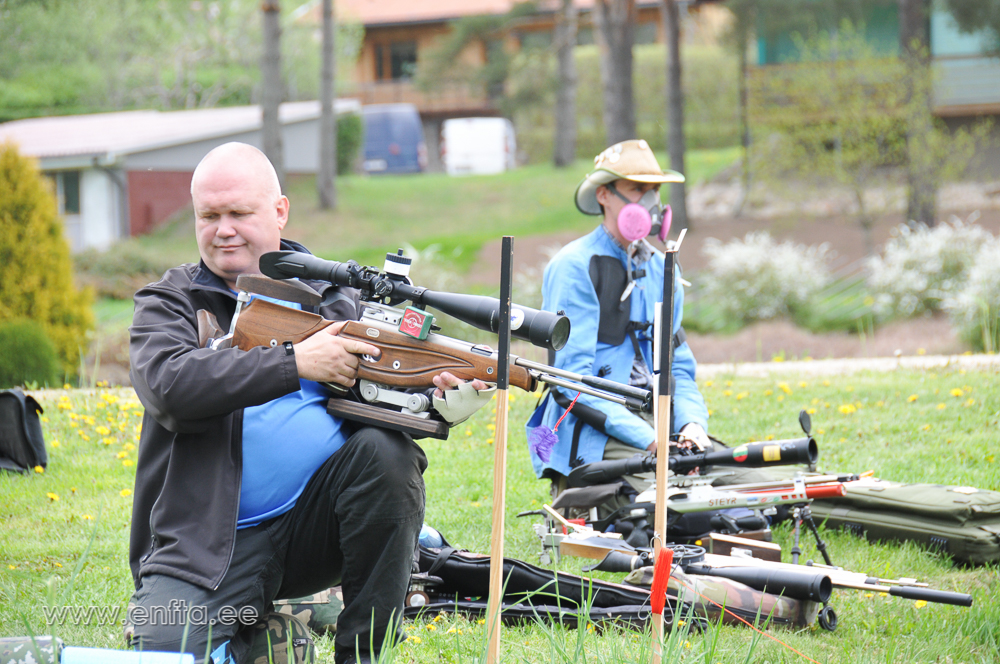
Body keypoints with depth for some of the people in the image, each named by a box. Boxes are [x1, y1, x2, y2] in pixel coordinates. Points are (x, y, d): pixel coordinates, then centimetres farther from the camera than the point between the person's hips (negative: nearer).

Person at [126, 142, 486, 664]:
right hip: (209, 544, -3)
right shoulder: (167, 304, 4)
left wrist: (438, 398, -14)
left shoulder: (330, 295, 13)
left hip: (317, 520, 3)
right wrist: (295, 363, -22)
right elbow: (168, 384, -17)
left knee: (385, 450, -26)